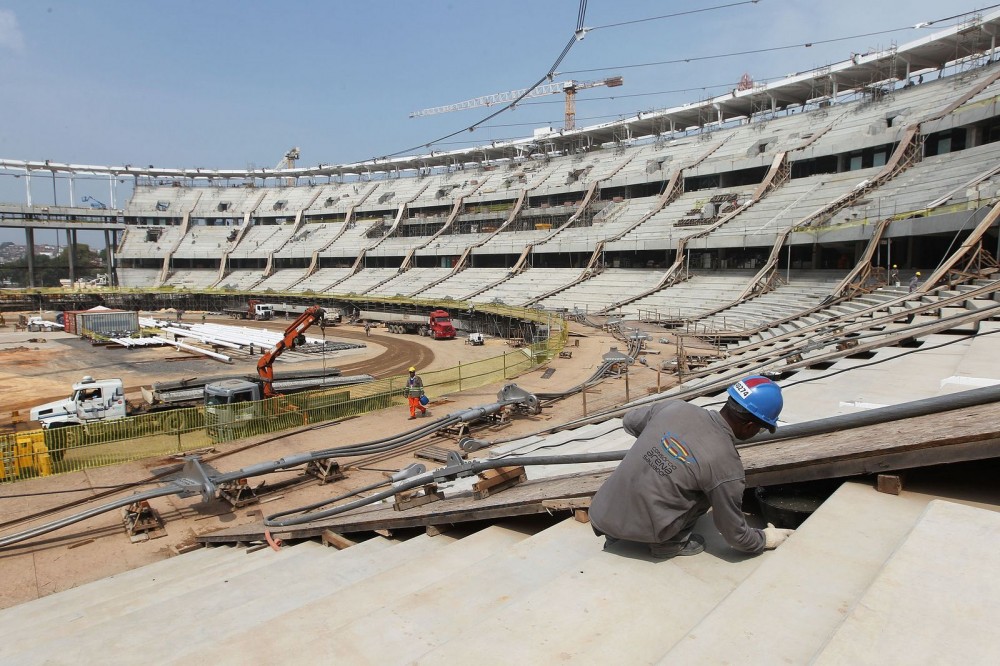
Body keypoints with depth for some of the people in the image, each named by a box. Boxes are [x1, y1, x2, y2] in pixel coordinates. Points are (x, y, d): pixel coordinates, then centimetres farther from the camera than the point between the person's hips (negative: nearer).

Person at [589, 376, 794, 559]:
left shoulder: (675, 406, -2)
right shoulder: (727, 466, -12)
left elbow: (630, 421, 19)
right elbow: (735, 533, 3)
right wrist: (765, 539, 23)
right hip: (641, 531, -4)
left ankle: (616, 535, 21)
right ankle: (669, 543, 11)